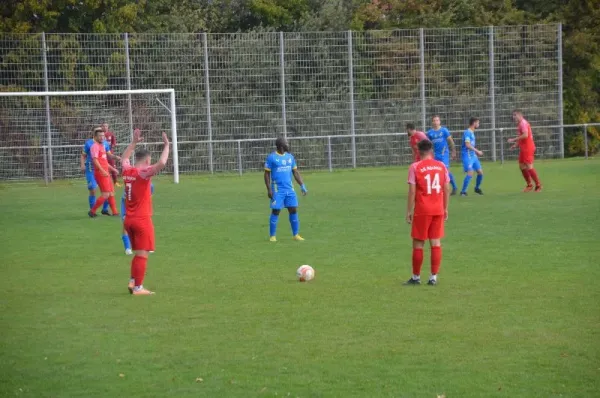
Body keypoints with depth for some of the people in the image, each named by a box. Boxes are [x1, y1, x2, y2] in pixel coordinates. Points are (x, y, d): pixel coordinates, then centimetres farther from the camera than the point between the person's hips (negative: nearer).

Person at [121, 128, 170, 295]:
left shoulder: (127, 171, 5)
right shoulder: (144, 173, -15)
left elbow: (124, 158, 28)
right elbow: (161, 163, -30)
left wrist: (134, 142, 31)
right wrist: (166, 146, -17)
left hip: (129, 220, 8)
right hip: (142, 220, -8)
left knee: (138, 253, 19)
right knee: (142, 255, -2)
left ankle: (132, 281, 14)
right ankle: (138, 288, -2)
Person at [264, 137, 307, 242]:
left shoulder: (290, 157, 11)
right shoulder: (271, 157, -5)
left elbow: (295, 172, 16)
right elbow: (267, 174, -4)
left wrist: (302, 186, 9)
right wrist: (269, 189, -10)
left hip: (289, 189, 5)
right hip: (277, 189, -5)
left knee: (293, 210, 2)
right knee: (275, 211, -4)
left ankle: (296, 234, 9)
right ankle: (272, 236, 6)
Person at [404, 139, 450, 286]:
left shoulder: (415, 167, -7)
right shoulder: (441, 166, 4)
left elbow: (412, 191, -9)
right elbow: (447, 189, 6)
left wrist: (409, 211, -2)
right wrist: (445, 209, 15)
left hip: (422, 211, -3)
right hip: (438, 210, 3)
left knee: (418, 243, 6)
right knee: (436, 243, 6)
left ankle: (416, 277, 12)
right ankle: (434, 277, 6)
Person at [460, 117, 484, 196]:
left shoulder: (472, 133, 16)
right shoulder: (467, 132, -13)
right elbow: (467, 145, -21)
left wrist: (476, 152, 17)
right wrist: (477, 151, -17)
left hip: (473, 156, 9)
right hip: (467, 156, -9)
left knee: (480, 172, 9)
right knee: (470, 173, -19)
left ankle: (477, 188, 29)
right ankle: (463, 191, -11)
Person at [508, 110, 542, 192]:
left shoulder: (523, 123, -14)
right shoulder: (520, 124, 16)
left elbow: (525, 135, -27)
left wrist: (513, 140, -22)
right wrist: (516, 145, 12)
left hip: (528, 149, -10)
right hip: (523, 149, 10)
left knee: (529, 167, -9)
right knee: (522, 166, 10)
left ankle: (538, 185, -1)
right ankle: (529, 185, 18)